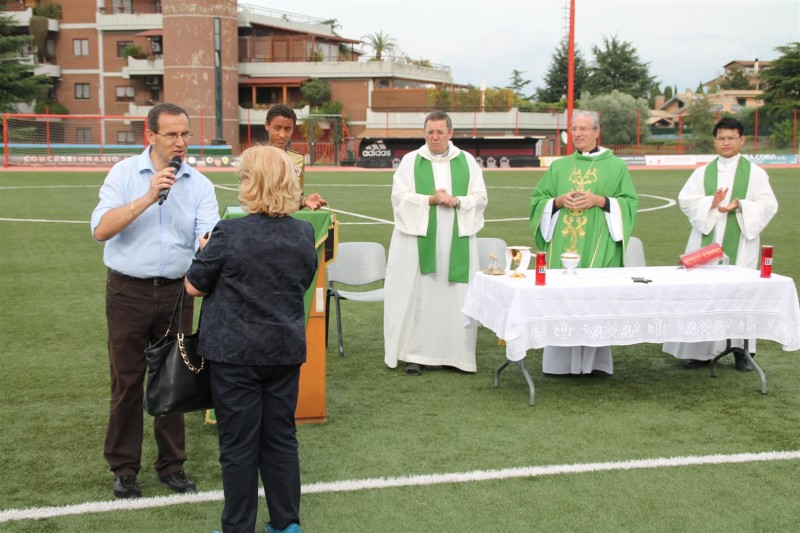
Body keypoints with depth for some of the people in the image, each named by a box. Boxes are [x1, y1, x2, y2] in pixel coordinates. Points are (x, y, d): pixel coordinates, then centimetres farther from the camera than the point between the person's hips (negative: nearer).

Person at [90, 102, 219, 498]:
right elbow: (101, 229, -14)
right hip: (128, 290, -2)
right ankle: (124, 467, 21)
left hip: (176, 291, 2)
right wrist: (147, 198, -23)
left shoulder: (200, 185, 1)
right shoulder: (124, 173, -3)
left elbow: (208, 237, -11)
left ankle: (171, 464, 24)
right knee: (127, 380, 7)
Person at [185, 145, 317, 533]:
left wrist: (205, 252, 10)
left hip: (236, 352, -4)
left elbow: (194, 286, -6)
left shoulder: (230, 233, -17)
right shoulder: (304, 233, -1)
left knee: (239, 444, 7)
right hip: (286, 350, 5)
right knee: (280, 438, 15)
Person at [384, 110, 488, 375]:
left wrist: (456, 201, -14)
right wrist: (430, 200, -17)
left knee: (453, 297, 2)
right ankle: (415, 354, 4)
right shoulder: (410, 161, 3)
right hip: (418, 239, -1)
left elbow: (480, 198, 3)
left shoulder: (467, 161, 8)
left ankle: (451, 352, 11)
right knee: (416, 296, -2)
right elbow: (399, 197, -4)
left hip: (456, 242, 2)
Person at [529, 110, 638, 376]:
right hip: (563, 244, 3)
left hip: (598, 245, -2)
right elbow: (537, 199, 13)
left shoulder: (615, 166, 7)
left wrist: (599, 200, -12)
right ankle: (562, 360, 5)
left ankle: (596, 360, 3)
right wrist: (558, 201, -7)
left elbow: (629, 202, 2)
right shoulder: (558, 167, 16)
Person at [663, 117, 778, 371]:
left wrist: (740, 205, -18)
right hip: (706, 242, 2)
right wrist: (710, 203, -16)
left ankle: (740, 350, 8)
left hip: (739, 244, -1)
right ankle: (702, 350, 6)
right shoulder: (702, 172, 10)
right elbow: (685, 200, 1)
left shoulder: (755, 172, 5)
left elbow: (768, 205, -2)